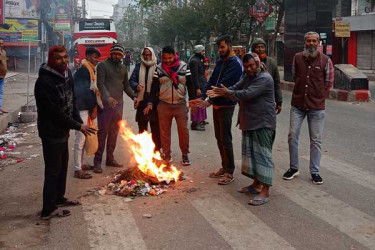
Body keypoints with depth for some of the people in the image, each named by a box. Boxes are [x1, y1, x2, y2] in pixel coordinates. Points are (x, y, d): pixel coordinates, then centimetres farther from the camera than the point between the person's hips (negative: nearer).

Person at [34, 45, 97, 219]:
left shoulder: (67, 74, 5)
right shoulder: (45, 81, -23)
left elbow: (72, 101, 12)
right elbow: (56, 112, -24)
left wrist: (79, 121, 0)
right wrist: (78, 126, -18)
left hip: (63, 130, 9)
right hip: (51, 132, -9)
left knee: (63, 165, 21)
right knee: (53, 170, -2)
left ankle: (59, 198, 38)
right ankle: (48, 210, 9)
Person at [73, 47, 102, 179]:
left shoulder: (90, 70, 16)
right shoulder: (83, 70, -14)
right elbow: (86, 91, -16)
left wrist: (93, 107, 7)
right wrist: (94, 106, -8)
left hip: (87, 107, 10)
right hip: (82, 108, -10)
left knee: (83, 138, 17)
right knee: (80, 139, -6)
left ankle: (81, 163, 29)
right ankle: (77, 169, 0)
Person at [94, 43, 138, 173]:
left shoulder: (123, 68, 17)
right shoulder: (103, 65, -2)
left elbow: (126, 85, 22)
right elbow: (100, 83, -12)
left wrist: (134, 96, 6)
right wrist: (108, 97, -27)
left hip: (118, 104, 6)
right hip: (106, 104, -6)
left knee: (114, 133, 11)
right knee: (102, 132, -4)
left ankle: (110, 158, 22)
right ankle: (97, 162, 1)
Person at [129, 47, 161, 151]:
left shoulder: (157, 67, -1)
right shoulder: (138, 67, 10)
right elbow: (131, 80, 4)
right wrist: (136, 86, -18)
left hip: (154, 101, -3)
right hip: (142, 100, 3)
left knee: (155, 127, 2)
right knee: (142, 128, 12)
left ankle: (157, 149, 13)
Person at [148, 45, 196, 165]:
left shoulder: (184, 66, 1)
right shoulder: (159, 68, 3)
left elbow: (190, 85, 4)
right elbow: (154, 87, 4)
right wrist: (150, 102, -3)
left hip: (180, 104, -1)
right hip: (164, 105, 1)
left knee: (183, 130, 2)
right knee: (164, 131, 6)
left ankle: (185, 155, 17)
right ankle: (166, 155, 19)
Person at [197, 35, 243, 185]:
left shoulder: (235, 64, -14)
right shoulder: (220, 62, 13)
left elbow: (225, 85, -22)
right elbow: (212, 81, 10)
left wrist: (210, 101, -25)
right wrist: (202, 97, -4)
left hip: (226, 106, -8)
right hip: (216, 105, 8)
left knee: (226, 139, -4)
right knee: (219, 138, 14)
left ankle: (229, 173, 4)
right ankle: (224, 168, 26)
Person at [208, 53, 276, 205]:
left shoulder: (264, 78, -17)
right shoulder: (248, 77, 16)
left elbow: (247, 94, -24)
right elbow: (236, 88, 9)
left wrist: (227, 93, -13)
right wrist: (221, 92, -10)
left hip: (263, 124, -10)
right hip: (249, 123, 10)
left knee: (262, 155, -9)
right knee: (250, 153, 15)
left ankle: (265, 192, -7)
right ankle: (256, 184, 27)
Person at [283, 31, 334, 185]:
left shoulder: (326, 60, -4)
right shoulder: (297, 58, 3)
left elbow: (328, 83, 5)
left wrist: (317, 95, 6)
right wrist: (301, 91, 11)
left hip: (317, 106, -2)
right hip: (297, 104, 2)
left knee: (316, 140, 4)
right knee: (292, 136, 3)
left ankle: (315, 172, 16)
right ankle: (294, 168, 20)